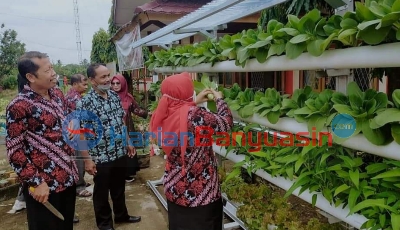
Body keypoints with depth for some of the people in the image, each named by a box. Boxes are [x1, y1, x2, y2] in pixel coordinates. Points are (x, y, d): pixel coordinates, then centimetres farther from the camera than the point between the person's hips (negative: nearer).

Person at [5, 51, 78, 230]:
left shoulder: (58, 94, 5)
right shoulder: (20, 105, -17)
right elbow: (14, 150, -15)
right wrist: (35, 182, -17)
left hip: (68, 177, 7)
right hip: (43, 183, -6)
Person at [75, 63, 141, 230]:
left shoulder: (115, 96, 4)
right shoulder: (84, 103, -16)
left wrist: (128, 143, 14)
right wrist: (87, 159, -17)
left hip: (120, 153, 6)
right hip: (100, 157, -5)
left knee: (119, 187, 22)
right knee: (102, 191, 13)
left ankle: (121, 215, 42)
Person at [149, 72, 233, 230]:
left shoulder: (163, 115, -6)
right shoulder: (194, 114, -24)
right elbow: (226, 124, -11)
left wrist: (195, 103, 14)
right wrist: (219, 99, 3)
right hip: (200, 192, -6)